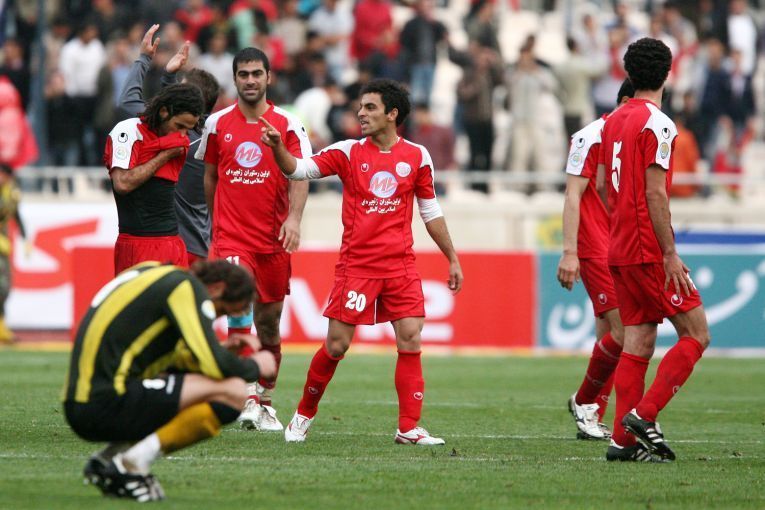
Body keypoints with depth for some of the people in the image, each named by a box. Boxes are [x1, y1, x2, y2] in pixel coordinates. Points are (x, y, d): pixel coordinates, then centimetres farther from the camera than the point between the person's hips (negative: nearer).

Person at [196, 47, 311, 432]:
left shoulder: (288, 125, 2)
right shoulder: (217, 124, 6)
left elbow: (299, 176, -7)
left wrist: (294, 218, -22)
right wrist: (214, 222, 19)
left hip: (273, 240, 1)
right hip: (230, 237, -1)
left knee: (269, 322, 7)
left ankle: (265, 401, 22)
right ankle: (247, 398, -25)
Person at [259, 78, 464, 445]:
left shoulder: (417, 157, 5)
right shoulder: (348, 152, 1)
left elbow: (431, 212, 14)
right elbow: (297, 170, -8)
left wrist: (452, 258, 14)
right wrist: (278, 147, -28)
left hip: (401, 264, 2)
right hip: (356, 262, -2)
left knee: (411, 341, -6)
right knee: (336, 345, -2)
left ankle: (408, 428, -2)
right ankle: (304, 415, 17)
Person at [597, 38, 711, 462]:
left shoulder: (613, 121, 12)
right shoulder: (656, 124, -13)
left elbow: (602, 185, 17)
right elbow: (656, 195, -17)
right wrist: (670, 255, -15)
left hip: (620, 250, 8)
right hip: (649, 251, -8)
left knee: (637, 343, 8)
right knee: (696, 334, -2)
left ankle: (623, 439, 2)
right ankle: (644, 415, -10)